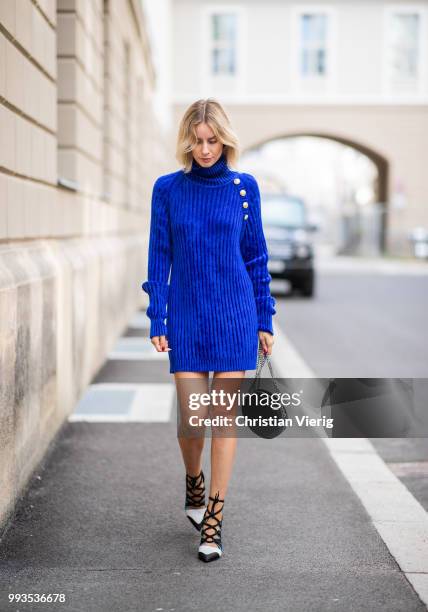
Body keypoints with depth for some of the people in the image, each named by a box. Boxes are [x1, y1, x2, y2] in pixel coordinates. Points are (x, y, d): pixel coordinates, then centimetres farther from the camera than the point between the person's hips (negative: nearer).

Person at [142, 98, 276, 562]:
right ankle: (194, 485, 33)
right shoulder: (168, 189, 2)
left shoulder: (244, 187, 2)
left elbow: (256, 256, 7)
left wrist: (265, 320, 5)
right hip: (187, 317, 0)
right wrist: (157, 320, -2)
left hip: (234, 315, 0)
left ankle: (212, 524, 8)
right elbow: (159, 258, 3)